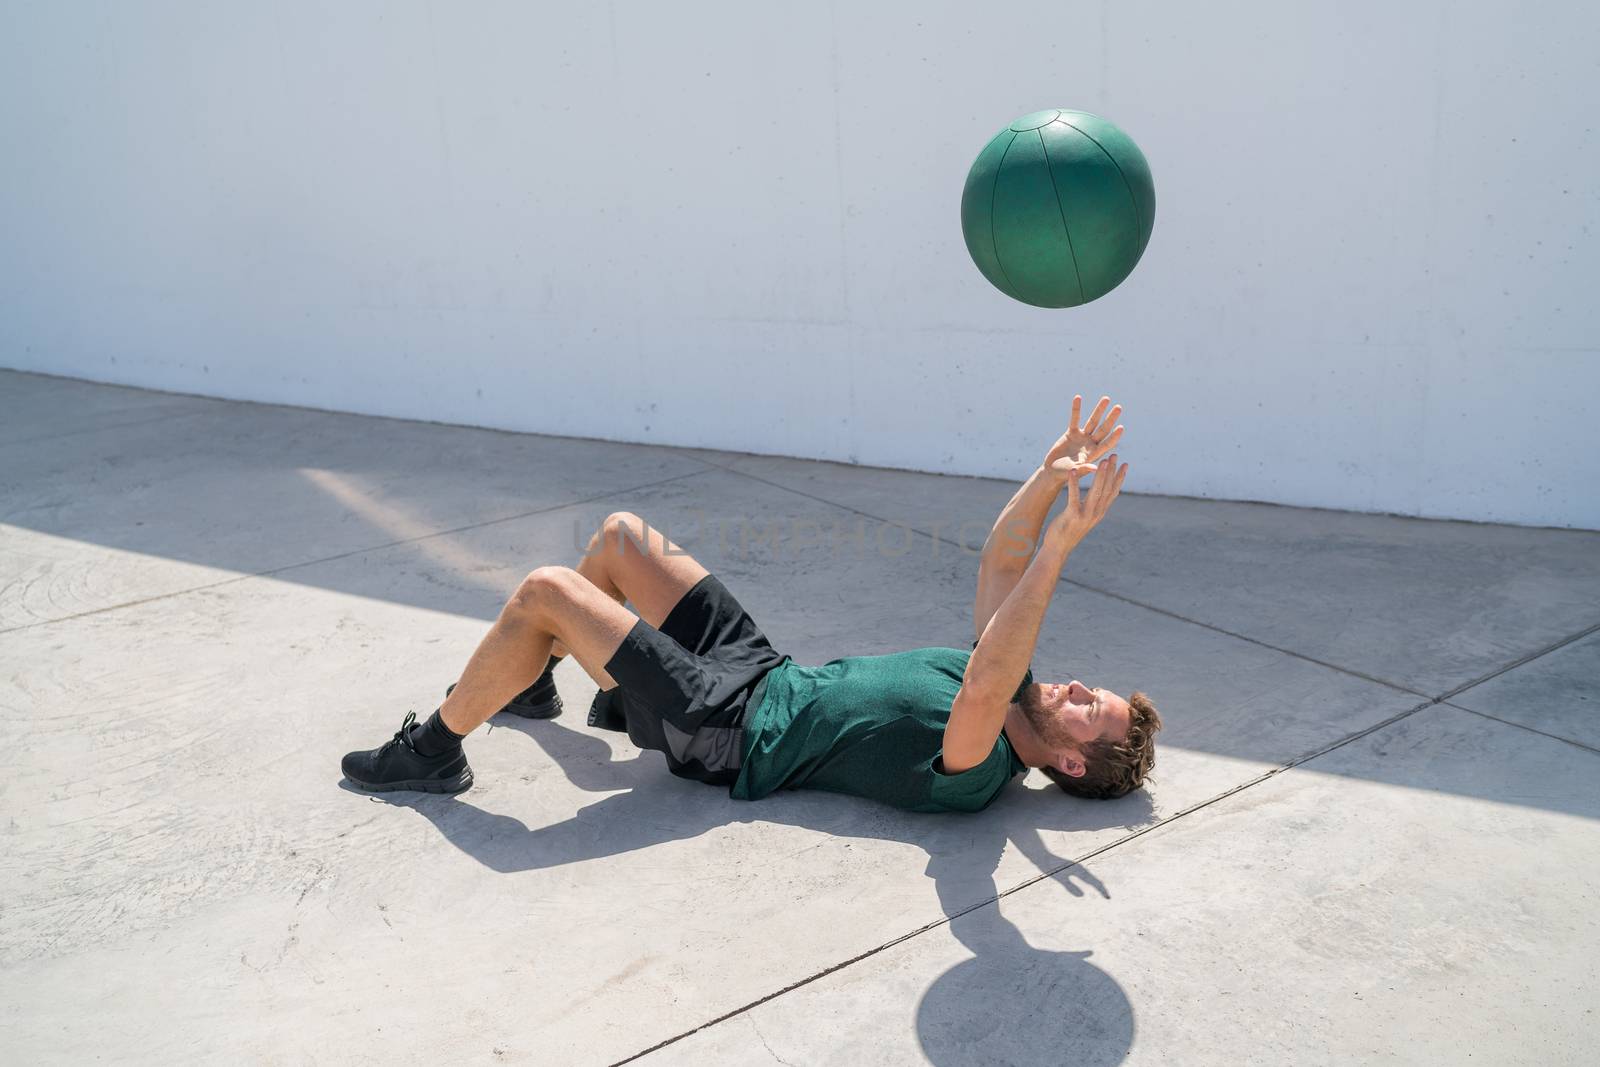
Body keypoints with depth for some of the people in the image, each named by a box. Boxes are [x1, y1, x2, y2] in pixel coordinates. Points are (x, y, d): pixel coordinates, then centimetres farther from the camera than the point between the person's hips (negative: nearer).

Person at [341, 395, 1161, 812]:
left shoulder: (973, 771, -24)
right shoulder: (1016, 697, 0)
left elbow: (982, 687, -47)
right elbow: (1001, 561, -1)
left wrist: (1061, 545, -51)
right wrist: (1052, 477, -17)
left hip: (727, 731, -9)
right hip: (768, 674, 9)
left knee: (544, 591, -16)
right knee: (620, 534, 14)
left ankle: (434, 751, 8)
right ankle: (524, 681, 36)